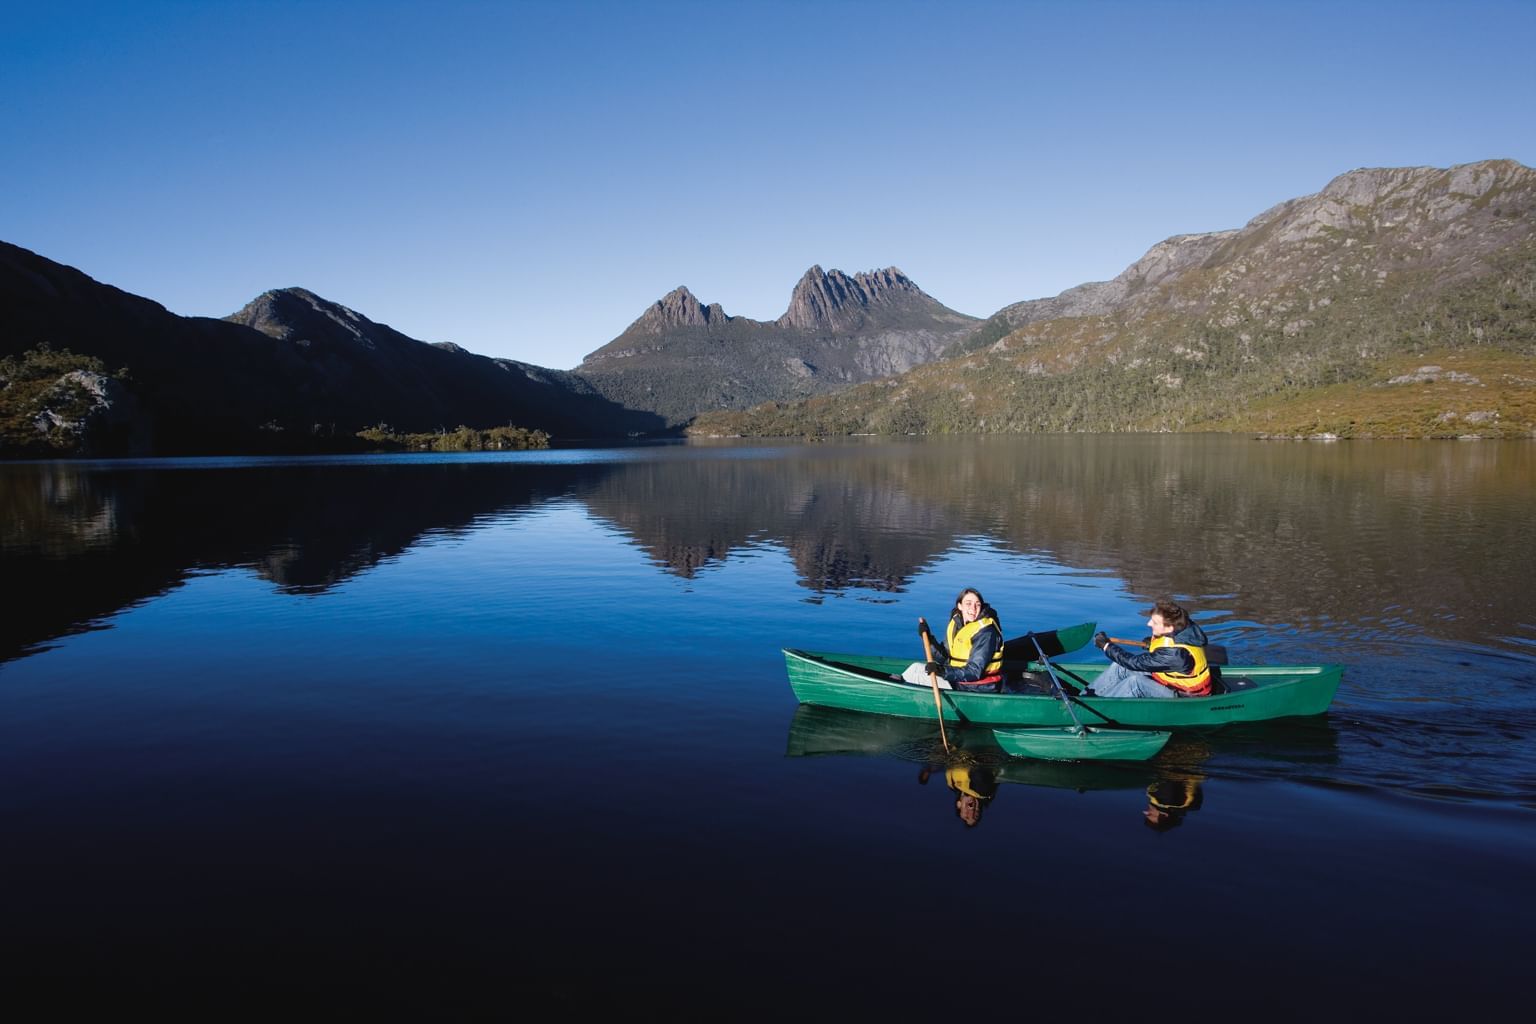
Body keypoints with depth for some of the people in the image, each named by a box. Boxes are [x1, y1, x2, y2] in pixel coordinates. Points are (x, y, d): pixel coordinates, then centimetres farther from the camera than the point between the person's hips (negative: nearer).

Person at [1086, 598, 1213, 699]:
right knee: (1119, 667, -3)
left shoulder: (1175, 653, -35)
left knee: (1135, 682, -30)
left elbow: (1136, 662, -29)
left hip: (1182, 697, -10)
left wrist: (1106, 646, -21)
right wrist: (1152, 643, 2)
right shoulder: (1180, 627, -9)